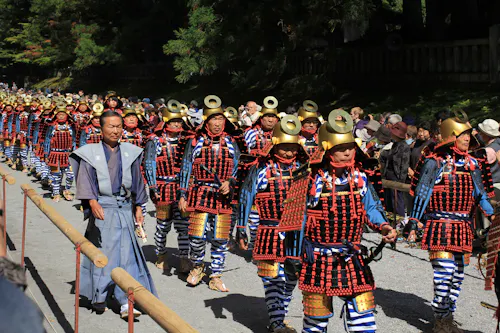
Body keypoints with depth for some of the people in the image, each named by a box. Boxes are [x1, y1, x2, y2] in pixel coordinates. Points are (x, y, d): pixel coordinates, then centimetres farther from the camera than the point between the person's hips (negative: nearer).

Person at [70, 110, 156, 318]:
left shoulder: (130, 153, 9)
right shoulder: (90, 153, 0)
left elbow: (137, 181, 15)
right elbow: (86, 180, -10)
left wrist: (138, 207, 13)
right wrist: (92, 202, -25)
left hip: (124, 209, 3)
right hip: (102, 209, -2)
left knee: (126, 254, -4)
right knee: (102, 253, 0)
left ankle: (126, 303, -6)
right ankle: (98, 296, 16)